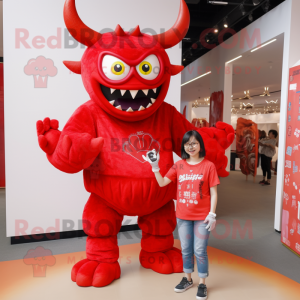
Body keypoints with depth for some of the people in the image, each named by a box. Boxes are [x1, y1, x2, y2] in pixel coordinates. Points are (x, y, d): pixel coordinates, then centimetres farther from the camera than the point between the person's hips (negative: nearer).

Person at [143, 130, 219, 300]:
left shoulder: (208, 166, -8)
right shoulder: (179, 165, 1)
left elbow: (213, 193, -7)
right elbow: (162, 183, 0)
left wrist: (212, 214, -11)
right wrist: (155, 166, -12)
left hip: (202, 217, -3)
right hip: (183, 216, 4)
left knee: (200, 251, 6)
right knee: (186, 250, 17)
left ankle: (202, 284, 25)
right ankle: (188, 279, 36)